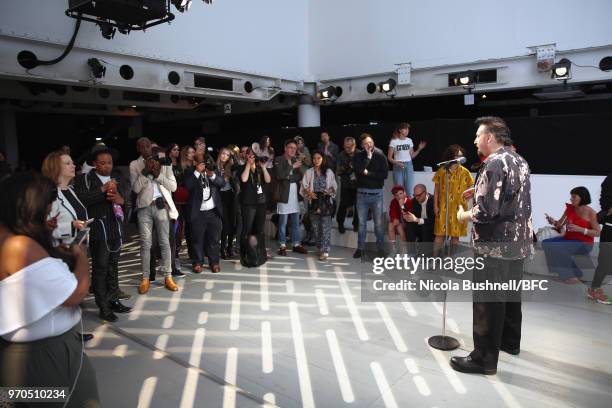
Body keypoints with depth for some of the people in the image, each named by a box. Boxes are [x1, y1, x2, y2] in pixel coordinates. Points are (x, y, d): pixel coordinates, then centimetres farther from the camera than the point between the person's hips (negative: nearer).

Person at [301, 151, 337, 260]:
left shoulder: (329, 172, 5)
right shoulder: (308, 172, 7)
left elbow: (334, 186, 7)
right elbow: (304, 186, 4)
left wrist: (329, 191, -13)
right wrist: (309, 193, -14)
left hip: (326, 202, -2)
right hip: (314, 201, 2)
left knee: (325, 226, -7)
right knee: (315, 226, 6)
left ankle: (325, 250, -7)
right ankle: (320, 248, 18)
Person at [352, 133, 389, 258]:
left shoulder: (380, 156, -1)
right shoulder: (358, 156, 3)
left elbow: (385, 174, -9)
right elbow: (358, 169, -16)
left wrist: (368, 173, -11)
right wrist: (368, 156, -15)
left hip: (376, 193, -1)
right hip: (362, 193, 2)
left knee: (379, 223, 3)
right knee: (362, 222, 10)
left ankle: (381, 248, 15)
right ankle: (360, 248, 20)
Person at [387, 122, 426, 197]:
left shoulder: (409, 140, 8)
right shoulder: (394, 141, -4)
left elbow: (412, 155, 12)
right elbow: (389, 157, -4)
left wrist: (419, 149, -1)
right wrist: (397, 163, -19)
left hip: (409, 166, 4)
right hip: (398, 167, -3)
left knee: (409, 190, 2)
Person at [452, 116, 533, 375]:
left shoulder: (495, 162, -17)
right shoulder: (520, 161, 13)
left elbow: (486, 210, -23)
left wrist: (464, 215, -6)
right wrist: (480, 190, 17)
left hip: (496, 244, -10)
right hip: (518, 241, 10)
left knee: (487, 301, -3)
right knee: (510, 295, 21)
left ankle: (484, 358, 5)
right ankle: (510, 342, 37)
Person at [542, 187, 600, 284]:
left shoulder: (590, 212, -13)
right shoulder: (570, 208, 3)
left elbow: (597, 232, -12)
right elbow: (560, 224, 5)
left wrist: (579, 229, -25)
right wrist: (553, 221, -18)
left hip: (584, 244, -7)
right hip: (568, 239, 7)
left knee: (558, 249, -26)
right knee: (546, 243, -10)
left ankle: (571, 276, -4)